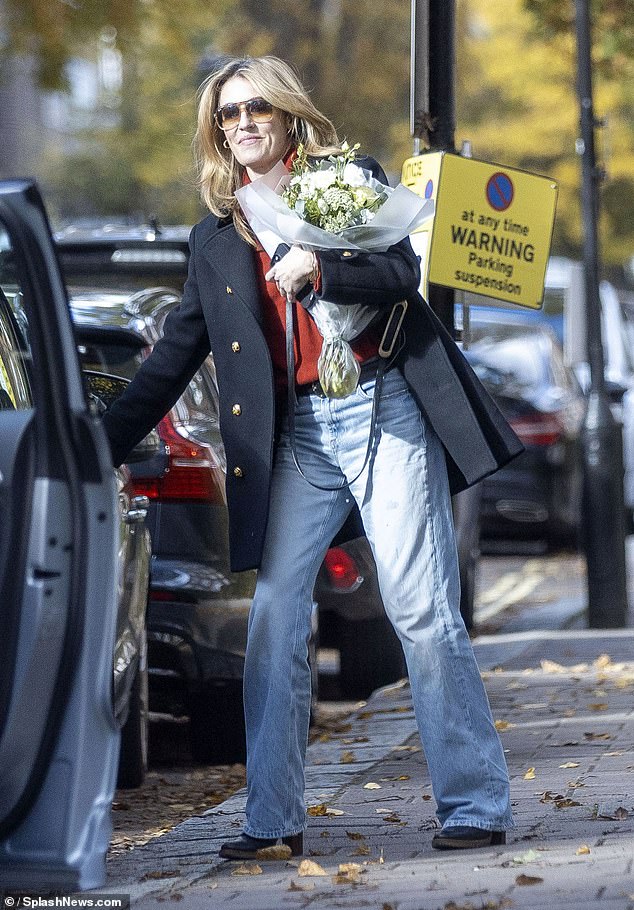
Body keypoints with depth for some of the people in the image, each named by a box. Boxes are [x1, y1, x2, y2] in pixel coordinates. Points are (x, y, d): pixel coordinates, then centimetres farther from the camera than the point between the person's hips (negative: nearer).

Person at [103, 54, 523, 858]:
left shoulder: (350, 179, 6)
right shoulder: (214, 239, 15)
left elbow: (402, 271, -6)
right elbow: (174, 358, 17)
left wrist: (320, 269, -23)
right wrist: (100, 448, 12)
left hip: (384, 410, -4)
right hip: (298, 433, 4)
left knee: (421, 612, -7)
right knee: (273, 619, -4)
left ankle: (476, 806, -2)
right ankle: (273, 819, 2)